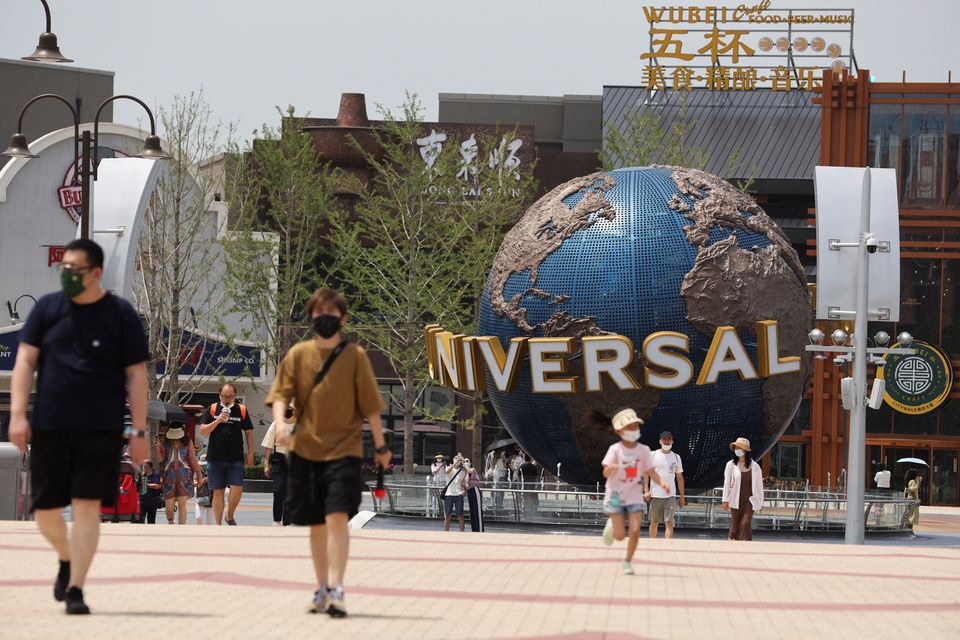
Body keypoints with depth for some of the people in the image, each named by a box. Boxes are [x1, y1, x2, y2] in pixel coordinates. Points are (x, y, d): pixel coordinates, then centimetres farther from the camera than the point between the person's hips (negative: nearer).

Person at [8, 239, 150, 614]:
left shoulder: (120, 315, -1)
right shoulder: (47, 308, 5)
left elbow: (136, 375, 0)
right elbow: (25, 361, 4)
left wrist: (138, 430, -5)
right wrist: (18, 414, -6)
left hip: (101, 429, -3)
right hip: (49, 427, 3)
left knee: (87, 506, -10)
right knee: (44, 509, 7)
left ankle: (75, 589, -5)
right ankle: (66, 559, 36)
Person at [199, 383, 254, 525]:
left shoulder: (242, 410, 7)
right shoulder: (212, 409, 5)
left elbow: (249, 433, 12)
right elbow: (203, 431, 0)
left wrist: (250, 454, 6)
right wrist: (217, 421, -15)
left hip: (236, 458, 0)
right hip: (215, 458, 0)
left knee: (237, 489, -10)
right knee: (217, 492, 1)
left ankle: (230, 516, 14)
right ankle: (218, 525, 7)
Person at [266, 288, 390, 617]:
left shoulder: (354, 356, 0)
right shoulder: (298, 354, 5)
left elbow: (370, 404, 4)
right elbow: (280, 393, 1)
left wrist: (380, 445, 7)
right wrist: (280, 423, -18)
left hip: (344, 450, -3)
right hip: (305, 450, 3)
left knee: (337, 517, -16)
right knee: (316, 523, 10)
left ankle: (336, 590, -19)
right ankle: (322, 587, 23)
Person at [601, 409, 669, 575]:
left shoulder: (644, 450, -2)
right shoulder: (615, 449, -12)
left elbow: (651, 471, -3)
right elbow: (606, 473, -20)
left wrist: (661, 483, -23)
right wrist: (612, 468, -44)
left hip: (635, 497, 2)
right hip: (616, 496, -2)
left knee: (635, 531, -12)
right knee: (620, 536, -5)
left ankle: (627, 563, 8)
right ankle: (611, 525, 32)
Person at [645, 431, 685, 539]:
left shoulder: (676, 457, 8)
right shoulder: (653, 455, 2)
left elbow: (679, 477, 12)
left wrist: (682, 496, 9)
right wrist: (646, 490, -9)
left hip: (670, 495, 1)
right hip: (655, 495, -1)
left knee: (669, 522, -11)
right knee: (654, 522, 8)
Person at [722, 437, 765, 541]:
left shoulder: (754, 466, 1)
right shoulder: (731, 465, -1)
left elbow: (759, 484, 6)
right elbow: (727, 483, 1)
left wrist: (760, 502, 7)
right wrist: (725, 500, -1)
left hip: (749, 500, -1)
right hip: (736, 500, 1)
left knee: (746, 523, -12)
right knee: (735, 524, 4)